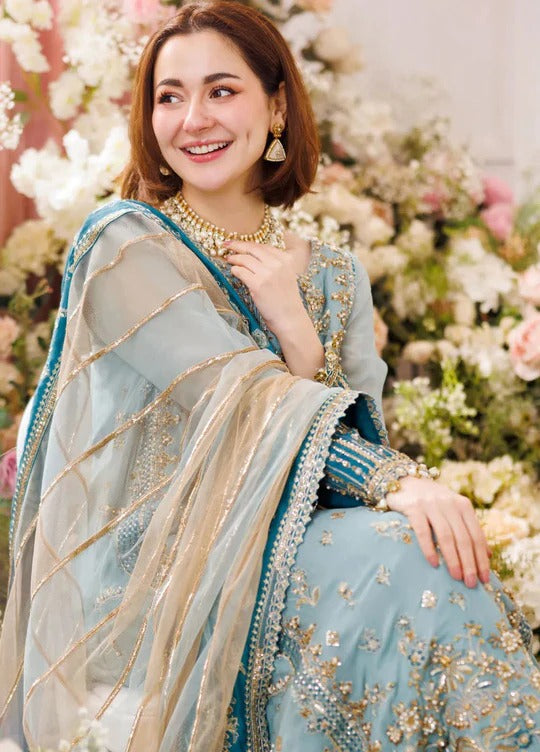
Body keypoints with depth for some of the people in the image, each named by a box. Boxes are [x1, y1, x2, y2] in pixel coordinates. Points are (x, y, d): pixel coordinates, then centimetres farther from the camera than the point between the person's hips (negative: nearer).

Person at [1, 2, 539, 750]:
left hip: (293, 545, 4)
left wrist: (295, 328, -13)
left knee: (437, 557, -27)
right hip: (156, 569, -4)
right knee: (404, 566, -28)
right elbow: (250, 402, -16)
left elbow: (362, 439, 2)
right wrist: (398, 480, -29)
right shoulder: (126, 248, -3)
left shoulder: (333, 275, 12)